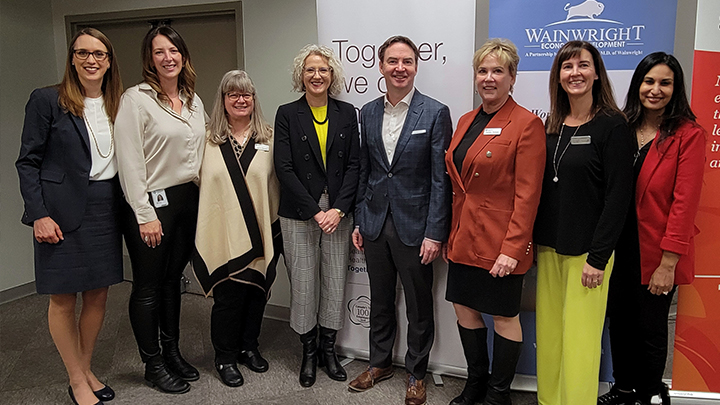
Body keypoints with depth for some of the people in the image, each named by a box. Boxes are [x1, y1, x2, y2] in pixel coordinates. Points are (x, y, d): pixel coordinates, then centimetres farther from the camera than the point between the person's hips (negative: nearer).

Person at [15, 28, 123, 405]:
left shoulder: (117, 104, 9)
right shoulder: (47, 100, -5)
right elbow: (27, 162, -5)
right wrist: (39, 215, -13)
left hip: (107, 209, 5)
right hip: (64, 214, -4)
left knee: (98, 295, 11)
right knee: (63, 300, 5)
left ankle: (86, 371, 29)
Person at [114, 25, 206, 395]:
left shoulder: (194, 101, 10)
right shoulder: (136, 98, -10)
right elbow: (130, 161, -14)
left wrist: (203, 199, 9)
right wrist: (145, 215, -16)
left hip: (188, 199, 6)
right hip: (152, 202, -6)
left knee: (173, 280, 17)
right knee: (147, 288, 5)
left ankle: (172, 352, 31)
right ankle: (153, 365, 20)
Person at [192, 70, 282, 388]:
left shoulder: (268, 137, 6)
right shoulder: (208, 139, 3)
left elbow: (275, 182, 6)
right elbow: (199, 182, 5)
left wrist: (276, 226, 2)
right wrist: (204, 228, 1)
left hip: (261, 233, 2)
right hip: (223, 233, -2)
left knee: (257, 291, 11)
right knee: (228, 295, 1)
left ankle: (248, 347, 33)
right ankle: (225, 356, 22)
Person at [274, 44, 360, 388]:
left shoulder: (347, 113, 6)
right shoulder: (287, 114, 0)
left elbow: (353, 164, 2)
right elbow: (284, 168, -7)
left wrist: (338, 209, -10)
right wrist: (316, 211, -12)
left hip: (337, 213, 2)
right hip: (299, 214, -2)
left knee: (335, 282, 8)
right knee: (302, 284, 4)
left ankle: (329, 349, 25)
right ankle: (309, 351, 23)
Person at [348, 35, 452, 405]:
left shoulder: (435, 113, -7)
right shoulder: (368, 113, 6)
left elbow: (440, 178, -10)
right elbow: (364, 171, 10)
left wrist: (435, 233, -13)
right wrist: (359, 221, 7)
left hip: (414, 226, -4)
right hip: (375, 223, 4)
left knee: (419, 305, 10)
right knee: (379, 300, 18)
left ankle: (416, 373, 29)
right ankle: (379, 363, 37)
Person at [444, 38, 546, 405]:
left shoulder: (527, 124, -10)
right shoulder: (466, 121, 11)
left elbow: (527, 195, -14)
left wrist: (512, 248, -18)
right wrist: (451, 232, 11)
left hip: (500, 242, -7)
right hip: (464, 237, 7)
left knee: (504, 316, 7)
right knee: (464, 309, 15)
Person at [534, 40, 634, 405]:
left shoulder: (612, 125, -8)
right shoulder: (551, 124, 9)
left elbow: (618, 196, -11)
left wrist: (598, 258, -14)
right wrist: (533, 242, 8)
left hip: (586, 251, -5)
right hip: (548, 247, 6)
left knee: (579, 340, 2)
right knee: (548, 335, 12)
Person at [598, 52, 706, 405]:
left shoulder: (688, 135, -10)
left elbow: (684, 203, -14)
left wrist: (668, 262, -17)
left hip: (656, 253, -4)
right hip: (619, 246, 5)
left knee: (650, 327, 10)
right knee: (619, 321, 15)